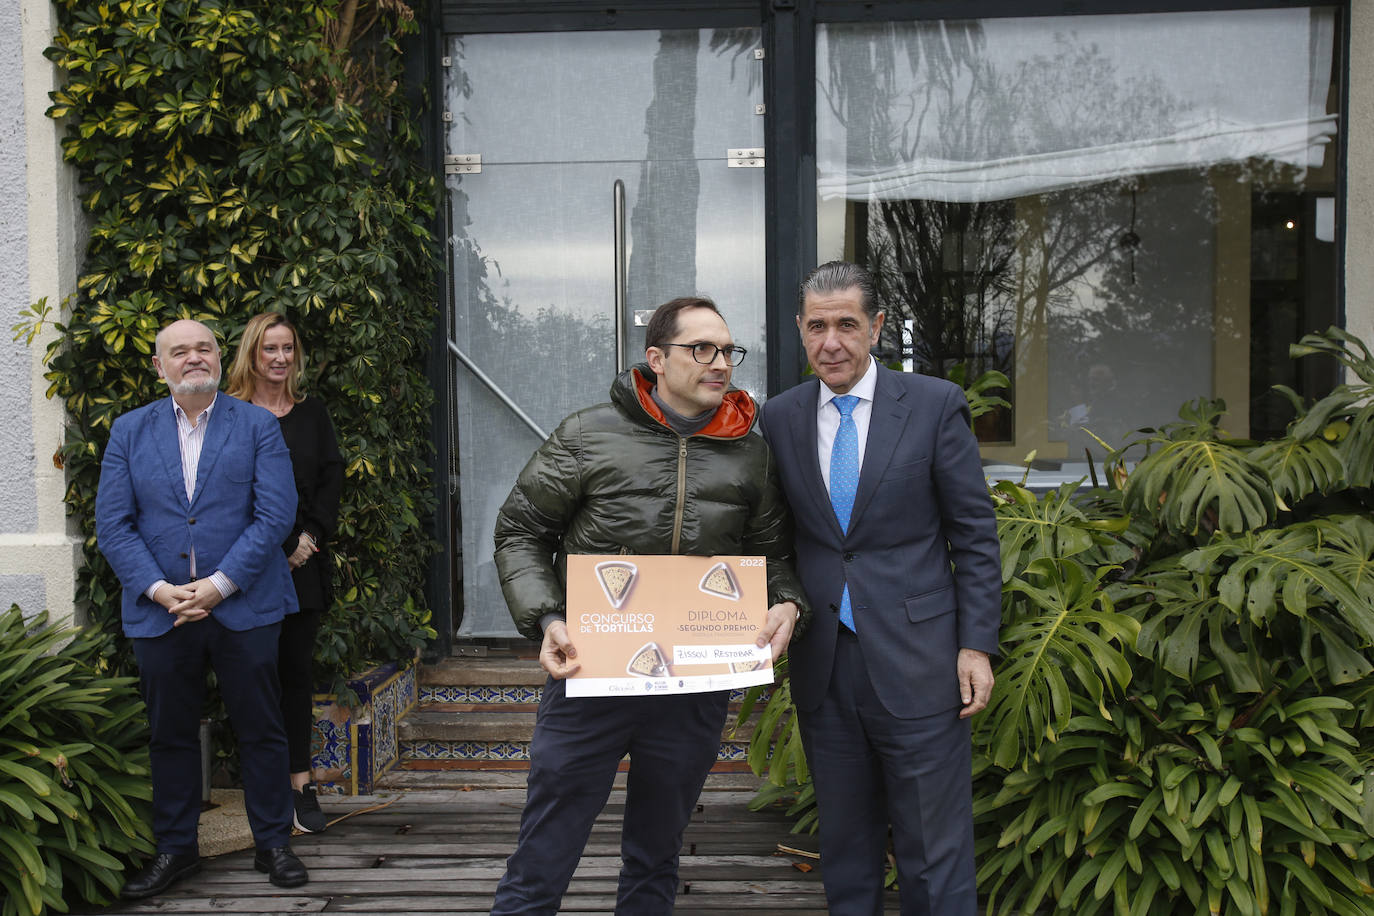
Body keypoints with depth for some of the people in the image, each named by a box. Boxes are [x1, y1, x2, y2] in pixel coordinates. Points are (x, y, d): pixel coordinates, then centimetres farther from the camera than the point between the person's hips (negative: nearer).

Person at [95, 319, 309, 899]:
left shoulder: (258, 426, 2)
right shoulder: (130, 432, 8)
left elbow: (275, 515, -7)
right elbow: (112, 524, 1)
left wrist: (219, 584, -14)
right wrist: (158, 589, -12)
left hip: (243, 606, -2)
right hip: (160, 610, 2)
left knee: (260, 731, 5)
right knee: (171, 735, 12)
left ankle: (273, 843, 20)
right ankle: (176, 847, 27)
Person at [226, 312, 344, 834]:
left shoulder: (312, 414, 13)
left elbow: (332, 478, 7)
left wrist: (309, 536, -7)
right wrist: (283, 545, -10)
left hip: (304, 562, 3)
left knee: (298, 671, 5)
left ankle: (299, 782, 9)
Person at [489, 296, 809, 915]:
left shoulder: (751, 454, 5)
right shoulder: (588, 435, -4)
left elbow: (772, 551, 15)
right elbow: (520, 533, 1)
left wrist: (787, 603, -6)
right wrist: (545, 620, -13)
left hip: (696, 689, 3)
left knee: (655, 862, 19)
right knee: (540, 866, 3)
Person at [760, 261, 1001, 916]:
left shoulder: (934, 405, -3)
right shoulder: (779, 418, 6)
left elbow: (975, 533, -2)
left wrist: (976, 644, -6)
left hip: (915, 664, -3)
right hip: (822, 667, 3)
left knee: (935, 859, 4)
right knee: (844, 851, 16)